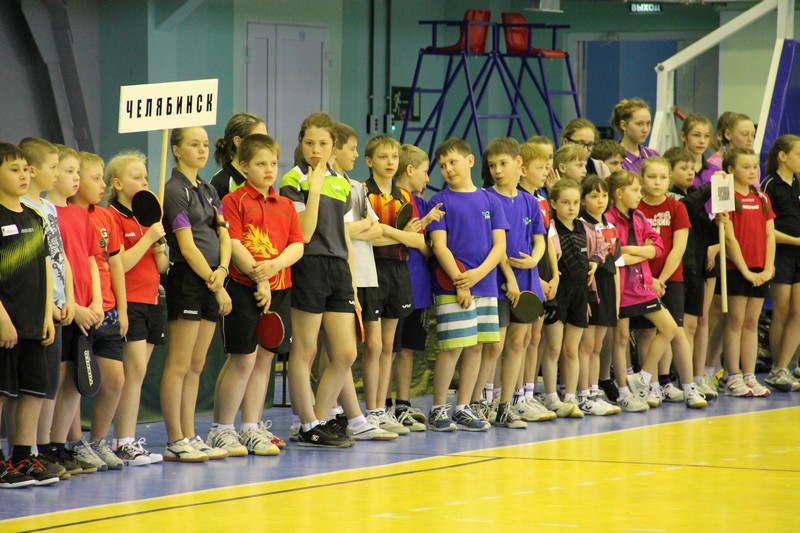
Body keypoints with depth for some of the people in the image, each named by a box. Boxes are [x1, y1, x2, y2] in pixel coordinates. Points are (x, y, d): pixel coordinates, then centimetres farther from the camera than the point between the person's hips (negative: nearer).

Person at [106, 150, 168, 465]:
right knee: (136, 370, -14)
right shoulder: (113, 217, -7)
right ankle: (124, 443, -13)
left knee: (136, 374, 7)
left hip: (151, 302, 8)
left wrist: (160, 248, -4)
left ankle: (126, 441, 9)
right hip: (128, 302, -8)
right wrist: (148, 238, -16)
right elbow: (120, 264, -16)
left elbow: (162, 267, 15)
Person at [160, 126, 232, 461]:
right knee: (179, 365, -5)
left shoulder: (208, 191, 16)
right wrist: (216, 287, -13)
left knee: (196, 366, 9)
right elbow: (188, 246, -14)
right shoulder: (175, 191, -9)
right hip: (187, 281, -8)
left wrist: (222, 270, -9)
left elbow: (223, 235, 10)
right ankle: (175, 442, -4)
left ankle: (190, 437, 12)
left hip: (211, 281, 8)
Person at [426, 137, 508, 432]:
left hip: (485, 285, 4)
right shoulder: (441, 201, -1)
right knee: (452, 348, -7)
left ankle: (463, 409, 15)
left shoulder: (489, 200, 9)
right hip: (452, 287, -4)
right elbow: (440, 246, -7)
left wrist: (478, 274, -12)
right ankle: (438, 410, 3)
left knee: (475, 347, 7)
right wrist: (460, 283, -15)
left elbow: (500, 245, 4)